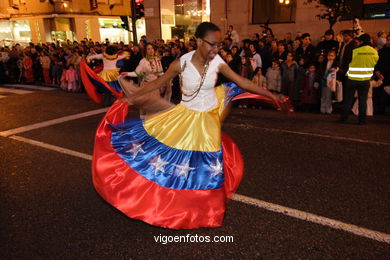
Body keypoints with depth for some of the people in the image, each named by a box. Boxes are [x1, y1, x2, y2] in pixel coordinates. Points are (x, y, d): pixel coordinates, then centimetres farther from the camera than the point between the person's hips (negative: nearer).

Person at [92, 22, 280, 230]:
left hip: (208, 119, 1)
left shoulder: (218, 63, -15)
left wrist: (270, 95, -4)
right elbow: (158, 83, -7)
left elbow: (243, 82, -6)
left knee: (208, 165, 8)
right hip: (185, 116, 0)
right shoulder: (182, 63, -18)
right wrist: (132, 97, -3)